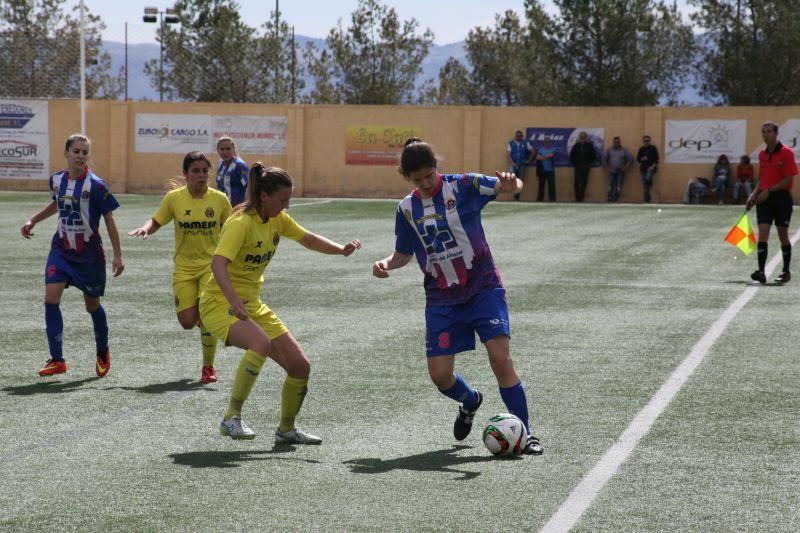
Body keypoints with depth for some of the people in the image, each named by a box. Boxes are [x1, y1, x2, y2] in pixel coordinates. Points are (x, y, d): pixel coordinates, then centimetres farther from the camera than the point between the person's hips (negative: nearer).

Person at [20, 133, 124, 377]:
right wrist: (33, 220, 18)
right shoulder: (56, 180, 1)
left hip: (89, 254, -3)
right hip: (61, 249, 4)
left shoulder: (96, 185, -14)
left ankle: (103, 354, 35)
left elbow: (109, 220, -9)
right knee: (51, 298, -14)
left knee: (92, 305, 9)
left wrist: (118, 255, -10)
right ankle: (57, 360, -10)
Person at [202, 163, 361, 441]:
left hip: (252, 304, 8)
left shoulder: (278, 220, 4)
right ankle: (231, 418, -27)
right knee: (261, 343, -38)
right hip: (220, 303, -8)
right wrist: (234, 301, -48)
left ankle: (286, 429, 24)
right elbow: (218, 263, -32)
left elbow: (308, 239, 20)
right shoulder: (241, 223, -21)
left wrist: (341, 249, 2)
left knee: (300, 366, 2)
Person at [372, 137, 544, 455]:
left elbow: (509, 187, -17)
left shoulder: (462, 186, -7)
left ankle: (525, 434, -5)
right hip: (441, 298, 4)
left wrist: (511, 184, -41)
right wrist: (386, 264, -6)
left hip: (483, 288, -4)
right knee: (439, 375, -2)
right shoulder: (407, 208, 5)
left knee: (500, 358, -17)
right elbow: (404, 253, 16)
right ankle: (470, 401, 33)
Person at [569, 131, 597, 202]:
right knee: (577, 181, -9)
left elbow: (594, 156, 6)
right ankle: (577, 197, -5)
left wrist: (590, 163, 5)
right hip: (578, 166, 0)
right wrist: (574, 163, 8)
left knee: (584, 182, 1)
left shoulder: (590, 146, 1)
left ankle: (581, 196, 7)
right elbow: (571, 155, 11)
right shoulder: (576, 146, 3)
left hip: (586, 167, 0)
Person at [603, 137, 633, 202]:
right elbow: (604, 158, 12)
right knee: (611, 184, -7)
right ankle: (610, 198, -8)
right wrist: (606, 167, 3)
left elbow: (630, 159, 3)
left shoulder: (624, 150, 4)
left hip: (620, 171, -1)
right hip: (611, 170, 1)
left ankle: (616, 198, -6)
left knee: (619, 185, -7)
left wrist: (626, 167, -5)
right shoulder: (610, 150, 7)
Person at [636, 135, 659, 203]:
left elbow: (656, 159, -3)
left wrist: (653, 166, -14)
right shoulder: (641, 149, 9)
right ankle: (647, 200, 9)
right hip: (643, 167, 4)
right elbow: (638, 158, 11)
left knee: (648, 178, -31)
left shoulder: (653, 148, 0)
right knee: (644, 184, 2)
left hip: (651, 167, -4)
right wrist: (642, 159, -11)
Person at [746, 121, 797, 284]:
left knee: (783, 235, 6)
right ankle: (761, 272, -15)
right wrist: (754, 195, 6)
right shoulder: (762, 154, 11)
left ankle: (786, 272, 20)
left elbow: (789, 179, -13)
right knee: (762, 233, -9)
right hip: (764, 199, 5)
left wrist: (769, 191, -17)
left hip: (781, 198, -5)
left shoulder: (786, 152, -8)